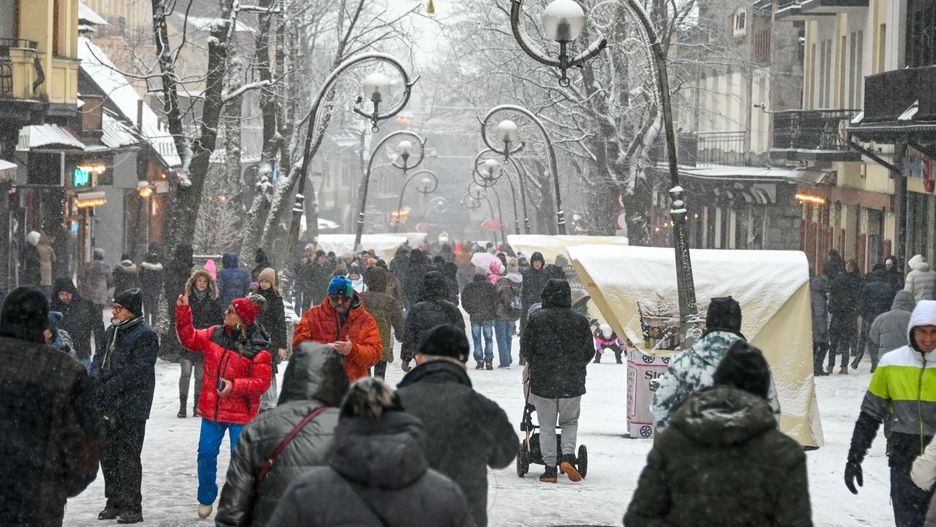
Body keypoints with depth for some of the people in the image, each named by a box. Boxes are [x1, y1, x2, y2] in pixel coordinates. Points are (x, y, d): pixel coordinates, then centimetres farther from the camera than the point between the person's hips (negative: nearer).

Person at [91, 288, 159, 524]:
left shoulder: (145, 336, -11)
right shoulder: (113, 331, 14)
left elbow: (137, 370, -19)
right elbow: (99, 357, 15)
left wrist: (108, 388, -21)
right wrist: (96, 379, -6)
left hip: (132, 406, -8)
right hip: (108, 406, 8)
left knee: (128, 457, -7)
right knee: (108, 454, 13)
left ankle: (132, 507, -1)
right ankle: (114, 502, 24)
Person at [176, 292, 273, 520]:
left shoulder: (257, 349, -16)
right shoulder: (215, 335, 0)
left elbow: (262, 381, -14)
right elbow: (190, 338, 5)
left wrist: (234, 386, -24)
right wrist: (183, 311, -7)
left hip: (241, 414, -5)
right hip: (212, 409, 5)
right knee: (206, 454, 10)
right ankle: (206, 500, 27)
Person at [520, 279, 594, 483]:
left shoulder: (536, 319, -6)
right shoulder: (579, 321, -1)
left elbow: (526, 347, 1)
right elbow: (589, 351, 6)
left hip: (542, 381, -1)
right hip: (573, 382, 1)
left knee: (546, 426, 8)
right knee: (570, 422, 17)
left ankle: (550, 468, 5)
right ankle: (568, 455, -5)